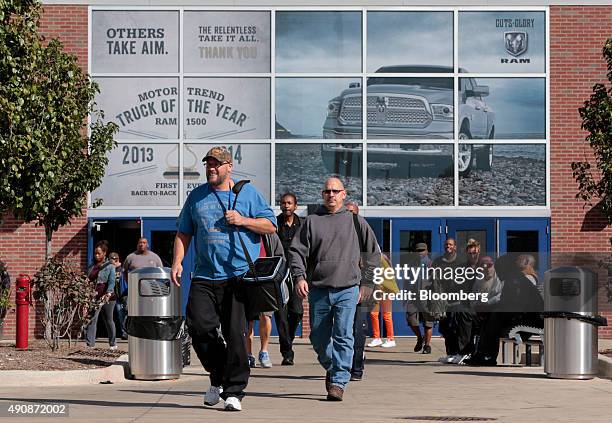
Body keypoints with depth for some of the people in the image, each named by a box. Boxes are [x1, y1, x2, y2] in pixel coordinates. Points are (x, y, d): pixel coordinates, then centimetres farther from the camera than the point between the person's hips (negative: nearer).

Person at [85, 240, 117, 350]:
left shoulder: (110, 267, -1)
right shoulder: (91, 266, 13)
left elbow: (112, 282, -12)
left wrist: (108, 294, -26)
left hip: (107, 297, -3)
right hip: (94, 297, 3)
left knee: (108, 320, 9)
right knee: (91, 320, -11)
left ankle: (113, 344, 23)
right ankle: (90, 344, -17)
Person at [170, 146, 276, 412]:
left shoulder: (248, 193, 7)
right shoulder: (197, 196, 16)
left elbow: (271, 225, 5)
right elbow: (183, 233, 19)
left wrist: (243, 220, -9)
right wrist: (177, 262, 6)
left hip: (239, 277, -3)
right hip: (204, 277, 3)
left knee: (236, 335, -6)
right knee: (198, 325, -10)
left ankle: (233, 392, 2)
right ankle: (218, 377, 13)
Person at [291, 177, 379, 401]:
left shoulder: (355, 221, 9)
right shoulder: (311, 221, 10)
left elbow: (373, 253, 14)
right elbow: (298, 251, 5)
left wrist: (366, 282, 9)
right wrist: (299, 276, -12)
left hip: (347, 290, -2)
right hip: (318, 290, 2)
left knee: (343, 337, -12)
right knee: (318, 338, 9)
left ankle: (339, 382, -10)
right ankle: (330, 368, 34)